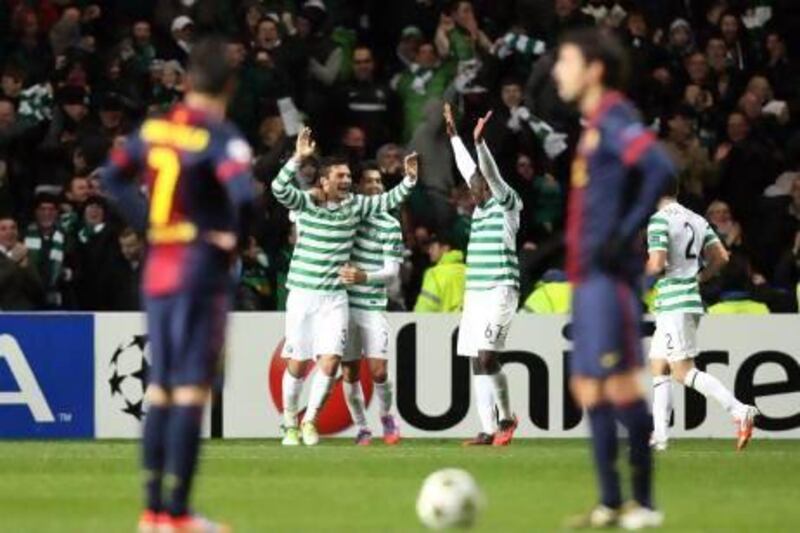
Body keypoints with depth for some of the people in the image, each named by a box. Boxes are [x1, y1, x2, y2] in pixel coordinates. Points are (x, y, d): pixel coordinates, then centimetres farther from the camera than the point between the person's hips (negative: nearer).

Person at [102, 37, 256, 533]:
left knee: (160, 387, 12)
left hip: (158, 270, 7)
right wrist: (233, 239, -12)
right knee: (191, 389, -4)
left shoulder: (155, 128, 6)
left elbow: (114, 177, 15)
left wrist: (149, 224, 11)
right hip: (203, 273, -7)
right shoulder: (220, 137, -15)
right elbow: (243, 195, -29)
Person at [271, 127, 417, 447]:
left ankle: (310, 421, 8)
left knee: (330, 362, -10)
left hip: (335, 297, 3)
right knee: (297, 365, 2)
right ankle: (290, 423, 21)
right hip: (303, 294, -3)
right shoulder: (305, 202, -7)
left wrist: (409, 179, -2)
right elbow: (279, 188, -24)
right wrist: (298, 158, -37)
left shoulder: (355, 205, 5)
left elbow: (387, 201, 14)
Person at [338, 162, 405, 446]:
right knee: (349, 371, 2)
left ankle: (387, 417, 20)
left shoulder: (391, 226, 3)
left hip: (373, 306, -1)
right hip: (344, 303, 1)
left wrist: (363, 277, -18)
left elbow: (392, 271, -1)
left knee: (379, 371, -6)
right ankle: (361, 428, 15)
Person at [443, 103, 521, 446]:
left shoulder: (507, 204, -3)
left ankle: (505, 417, -5)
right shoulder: (482, 206, 16)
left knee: (486, 357, -16)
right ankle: (488, 430, 8)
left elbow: (491, 173, -18)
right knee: (479, 362, 5)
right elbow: (468, 169, 27)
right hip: (475, 291, 8)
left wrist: (479, 142, -29)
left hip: (499, 291, -8)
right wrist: (454, 134, 32)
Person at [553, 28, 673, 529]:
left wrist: (625, 234, -23)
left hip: (609, 276, -10)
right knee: (589, 389, 10)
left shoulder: (616, 119, -11)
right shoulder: (595, 122, 17)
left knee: (620, 385, -7)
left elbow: (660, 167, -26)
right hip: (587, 276, 10)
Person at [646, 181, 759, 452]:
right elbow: (721, 257, 10)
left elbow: (657, 265, -19)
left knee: (683, 372, -10)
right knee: (658, 367, 14)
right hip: (691, 298, 9)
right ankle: (659, 435, 11)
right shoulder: (697, 220, 12)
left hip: (673, 304, -9)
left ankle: (739, 410, -23)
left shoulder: (659, 220, -11)